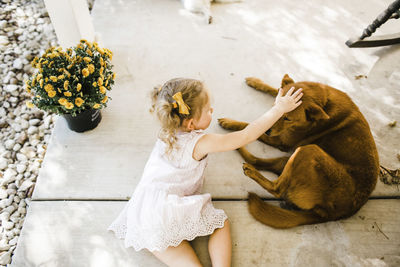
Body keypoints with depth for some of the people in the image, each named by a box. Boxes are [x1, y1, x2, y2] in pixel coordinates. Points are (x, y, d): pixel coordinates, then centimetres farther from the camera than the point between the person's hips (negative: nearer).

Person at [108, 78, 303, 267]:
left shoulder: (167, 134, 5)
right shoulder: (200, 143, -16)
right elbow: (246, 136, -13)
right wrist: (279, 109, -6)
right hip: (171, 210, -6)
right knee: (221, 222, 12)